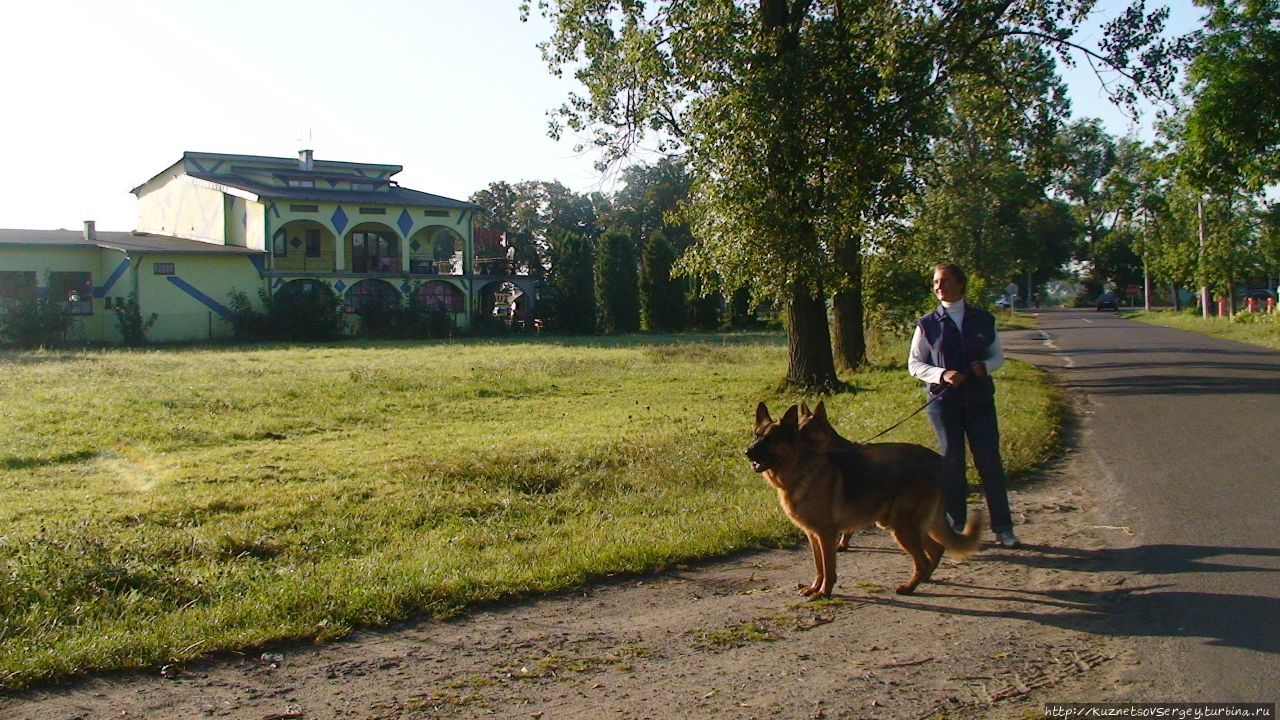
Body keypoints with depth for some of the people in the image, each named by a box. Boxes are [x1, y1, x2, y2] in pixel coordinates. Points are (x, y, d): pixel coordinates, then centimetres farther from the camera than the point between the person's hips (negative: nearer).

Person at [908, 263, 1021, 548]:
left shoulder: (983, 320, 6)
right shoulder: (927, 324, 2)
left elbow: (998, 356, 13)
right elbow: (914, 364, 3)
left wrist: (985, 366, -10)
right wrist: (942, 374, -14)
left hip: (980, 400, 1)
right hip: (943, 403, -1)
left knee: (990, 462, 1)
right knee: (951, 463, 4)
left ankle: (1003, 528, 11)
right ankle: (955, 528, 14)